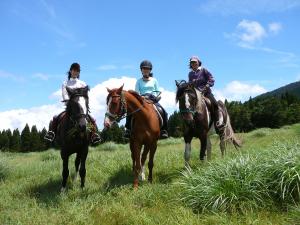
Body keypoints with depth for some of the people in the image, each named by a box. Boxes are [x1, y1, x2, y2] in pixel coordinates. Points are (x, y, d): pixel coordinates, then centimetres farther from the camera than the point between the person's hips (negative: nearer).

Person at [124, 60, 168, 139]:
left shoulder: (154, 80, 15)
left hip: (153, 100, 0)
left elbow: (157, 91, 13)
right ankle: (128, 129, -18)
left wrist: (154, 96, -7)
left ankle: (163, 130, -18)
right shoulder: (139, 81, 13)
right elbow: (137, 93, 5)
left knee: (162, 111, -27)